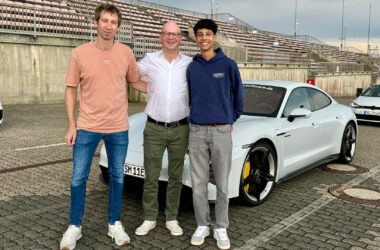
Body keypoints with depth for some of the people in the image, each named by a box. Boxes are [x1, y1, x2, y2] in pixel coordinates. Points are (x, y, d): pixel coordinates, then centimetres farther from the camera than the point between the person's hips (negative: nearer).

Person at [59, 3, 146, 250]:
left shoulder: (126, 53, -1)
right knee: (79, 178, 6)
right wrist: (71, 125, -4)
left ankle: (115, 224, 29)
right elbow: (71, 89, 0)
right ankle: (75, 226, 25)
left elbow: (134, 81, 14)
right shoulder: (80, 53, -6)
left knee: (117, 176, 11)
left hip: (118, 128, 2)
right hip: (87, 127, -1)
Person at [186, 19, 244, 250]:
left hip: (222, 131, -2)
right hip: (197, 131, 2)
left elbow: (238, 94, 9)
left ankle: (221, 228, 20)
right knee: (198, 184, 7)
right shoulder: (192, 67, 6)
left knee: (222, 184, 5)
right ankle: (203, 225, 22)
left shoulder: (228, 65, 0)